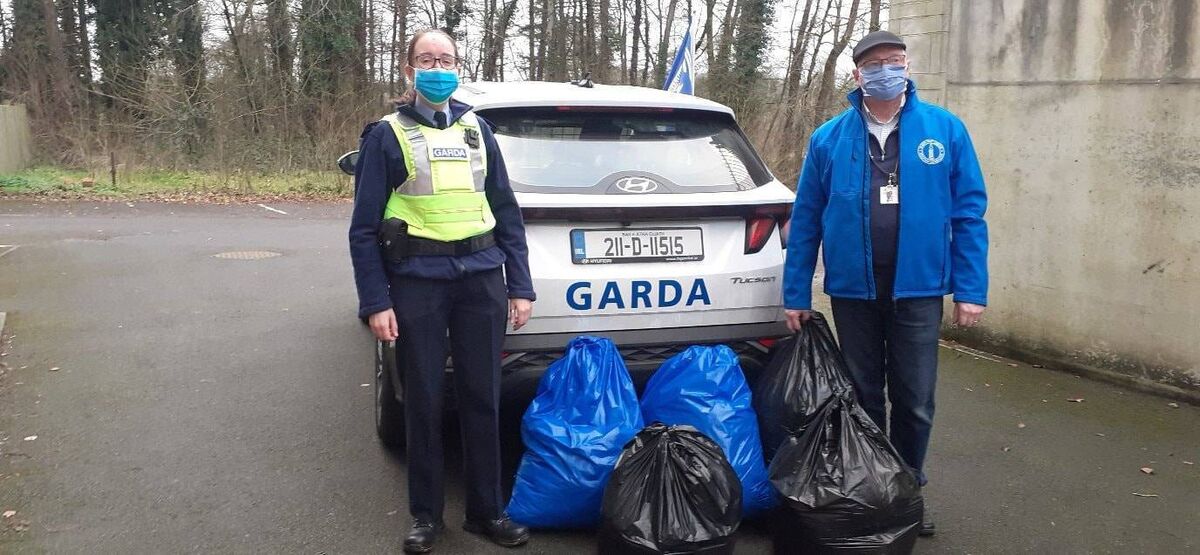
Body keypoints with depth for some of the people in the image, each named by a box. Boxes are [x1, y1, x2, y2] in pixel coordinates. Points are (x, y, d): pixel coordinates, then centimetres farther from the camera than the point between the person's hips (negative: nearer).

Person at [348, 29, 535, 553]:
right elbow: (364, 225, 0)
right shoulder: (387, 135, 2)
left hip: (482, 278, 3)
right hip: (418, 281, -2)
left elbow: (506, 209, 13)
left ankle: (487, 510, 21)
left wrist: (520, 285, 7)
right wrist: (375, 301, -7)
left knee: (482, 398, 7)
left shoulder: (476, 128, 12)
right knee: (423, 402, 5)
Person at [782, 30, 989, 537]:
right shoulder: (829, 139, -1)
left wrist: (971, 289, -6)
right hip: (853, 290, 1)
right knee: (863, 397, 13)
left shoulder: (945, 129, -1)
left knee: (915, 402, 7)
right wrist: (796, 294, 0)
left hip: (918, 289, 0)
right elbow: (805, 221, 1)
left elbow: (969, 213, -2)